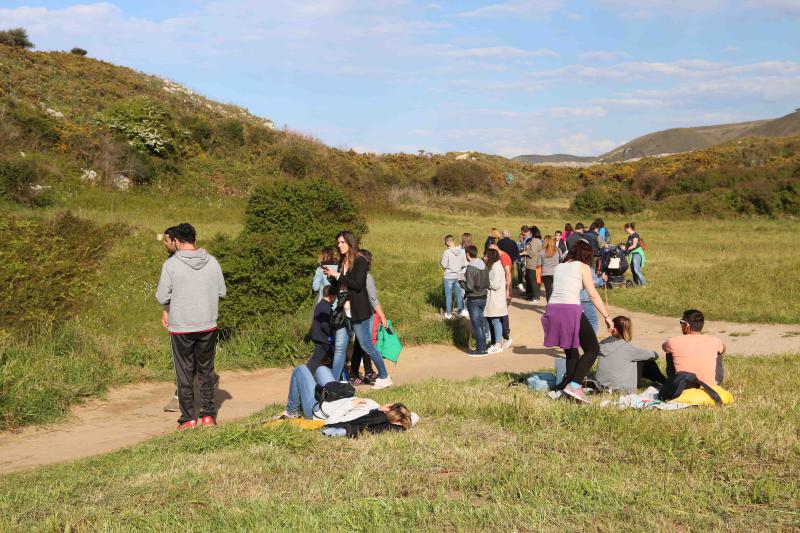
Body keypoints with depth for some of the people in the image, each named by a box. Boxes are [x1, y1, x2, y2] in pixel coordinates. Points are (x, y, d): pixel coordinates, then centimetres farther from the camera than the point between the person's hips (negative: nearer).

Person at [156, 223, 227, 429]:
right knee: (206, 370, 16)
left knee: (184, 373, 8)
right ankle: (208, 415, 18)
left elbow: (162, 297, -8)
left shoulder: (171, 264, -12)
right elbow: (222, 291, 4)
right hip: (208, 325, 3)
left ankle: (188, 418, 11)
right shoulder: (212, 261, -3)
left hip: (181, 327, -3)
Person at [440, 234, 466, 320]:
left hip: (449, 276, -3)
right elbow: (464, 264, 0)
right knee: (459, 294, 13)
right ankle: (459, 312, 19)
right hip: (458, 276, 3)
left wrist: (440, 262, 7)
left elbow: (444, 265, -13)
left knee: (448, 295, 6)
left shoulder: (447, 252, -15)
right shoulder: (462, 251, -4)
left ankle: (448, 313, 11)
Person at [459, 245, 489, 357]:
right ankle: (483, 347, 19)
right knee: (481, 324, 15)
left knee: (476, 325, -1)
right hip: (483, 298, 7)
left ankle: (480, 349, 2)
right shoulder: (484, 266, 4)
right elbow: (487, 283, 8)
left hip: (473, 300, -7)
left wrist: (461, 281, -3)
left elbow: (469, 287, -20)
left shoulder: (470, 268, -18)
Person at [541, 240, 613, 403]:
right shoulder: (583, 267, 7)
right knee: (592, 349, 2)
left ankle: (569, 383, 13)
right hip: (571, 310, -6)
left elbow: (558, 291, 14)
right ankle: (574, 384, -13)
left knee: (571, 351, 19)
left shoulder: (559, 267, 22)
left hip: (552, 309, 6)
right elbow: (593, 295, 1)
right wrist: (607, 317, 4)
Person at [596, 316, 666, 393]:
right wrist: (655, 354, 21)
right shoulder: (627, 348, -15)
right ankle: (664, 383, 27)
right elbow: (653, 355, -4)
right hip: (620, 388, -5)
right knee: (647, 362, 10)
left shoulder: (602, 343, -3)